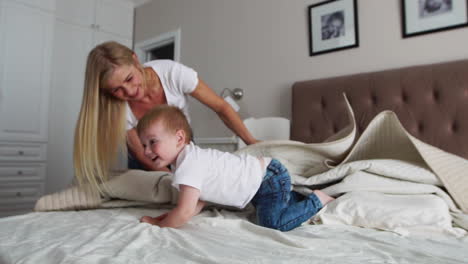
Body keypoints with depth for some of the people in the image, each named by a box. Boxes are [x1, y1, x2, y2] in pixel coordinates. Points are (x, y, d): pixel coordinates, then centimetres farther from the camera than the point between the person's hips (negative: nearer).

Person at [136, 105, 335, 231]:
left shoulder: (187, 166, -27)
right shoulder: (190, 156, 4)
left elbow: (185, 212, -29)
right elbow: (198, 202, 7)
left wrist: (158, 224, -12)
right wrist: (171, 217, -6)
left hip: (269, 177, -10)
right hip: (262, 177, 10)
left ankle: (317, 200, 0)